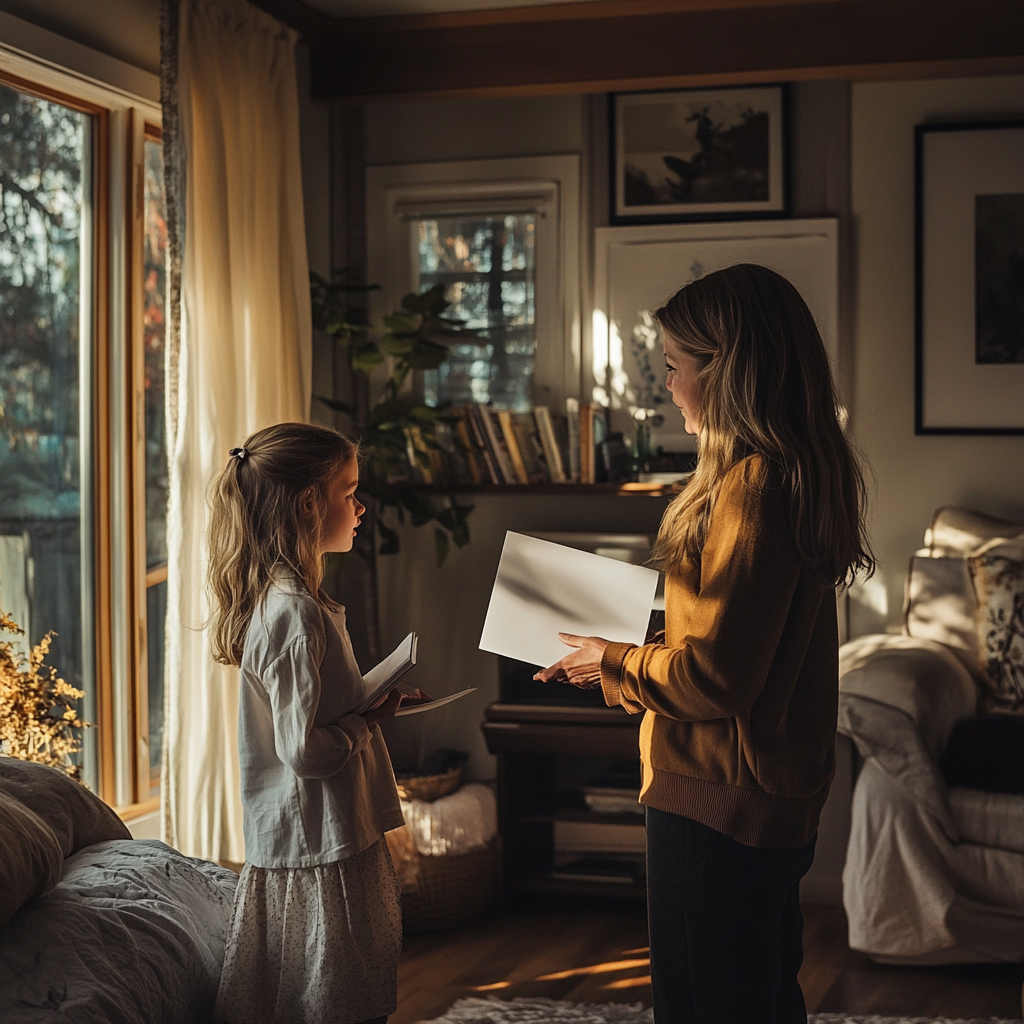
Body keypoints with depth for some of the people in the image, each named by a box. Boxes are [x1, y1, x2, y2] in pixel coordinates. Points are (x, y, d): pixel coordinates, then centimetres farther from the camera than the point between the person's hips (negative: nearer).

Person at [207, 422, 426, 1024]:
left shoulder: (277, 599, 10)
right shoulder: (298, 614, -21)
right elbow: (304, 749, -24)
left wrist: (375, 701, 8)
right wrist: (373, 719, -10)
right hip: (322, 851, -10)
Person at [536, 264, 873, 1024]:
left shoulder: (752, 486, -23)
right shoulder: (800, 474, 9)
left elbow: (716, 676, -25)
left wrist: (613, 662, -8)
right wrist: (630, 651, 12)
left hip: (720, 803, -10)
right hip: (778, 798, 10)